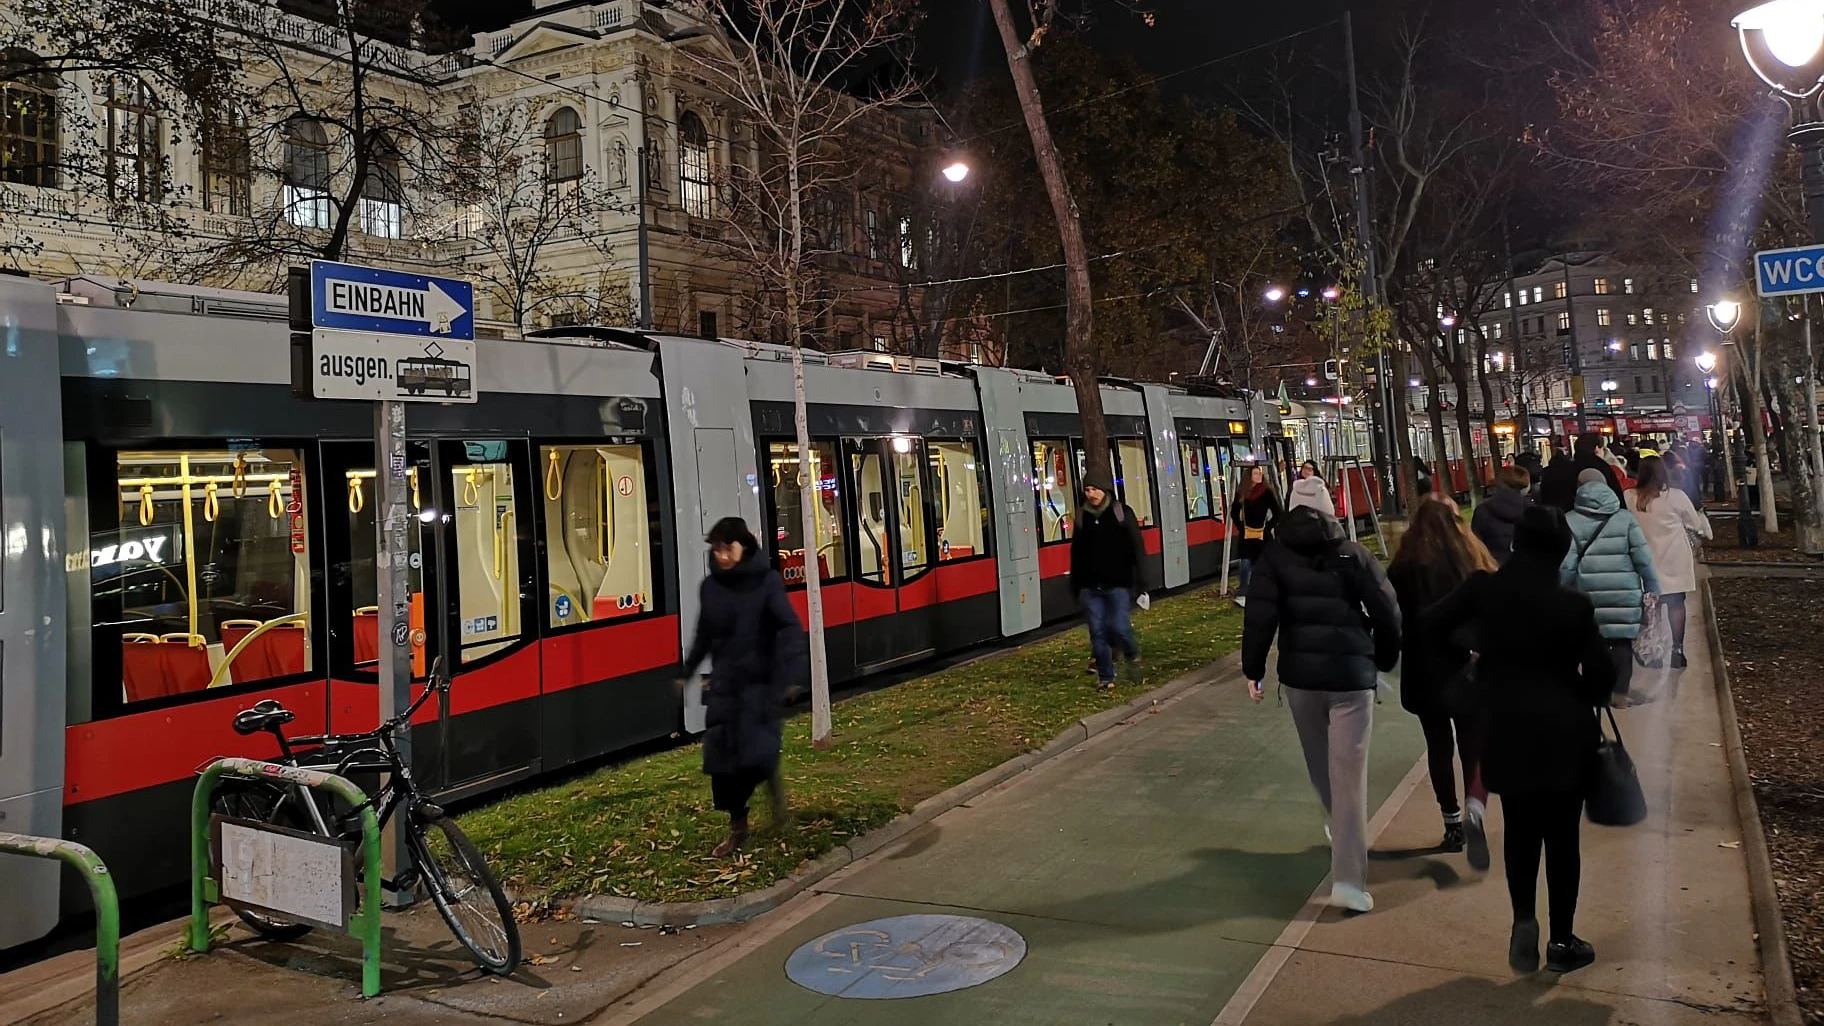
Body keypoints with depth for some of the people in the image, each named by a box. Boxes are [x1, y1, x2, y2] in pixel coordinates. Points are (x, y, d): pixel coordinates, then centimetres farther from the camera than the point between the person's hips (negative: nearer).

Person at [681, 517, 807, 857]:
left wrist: (792, 671, -32)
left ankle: (773, 781, 19)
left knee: (758, 755, -17)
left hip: (761, 682, -4)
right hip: (724, 685, 5)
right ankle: (737, 827, 23)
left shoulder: (766, 581, -9)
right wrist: (688, 671, 21)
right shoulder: (710, 587, 5)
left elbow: (789, 628, -18)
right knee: (722, 759, 5)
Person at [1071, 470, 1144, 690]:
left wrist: (1136, 581, -7)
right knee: (1097, 632, 3)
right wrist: (1075, 586, 12)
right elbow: (1076, 553, 14)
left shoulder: (1122, 513, -1)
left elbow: (1136, 548, -1)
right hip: (1090, 586, 3)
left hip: (1117, 583, -3)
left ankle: (1132, 655, 21)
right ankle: (1105, 677, 14)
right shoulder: (1082, 515, 8)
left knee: (1119, 627, -11)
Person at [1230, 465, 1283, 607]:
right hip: (1246, 534, 2)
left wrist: (1267, 527, -8)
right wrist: (1241, 526, 8)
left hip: (1262, 535, -2)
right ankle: (1242, 594, 3)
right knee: (1246, 563, -3)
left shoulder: (1267, 492, -5)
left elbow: (1278, 513, -6)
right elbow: (1234, 512, 17)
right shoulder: (1243, 492, 5)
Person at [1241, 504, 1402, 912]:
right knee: (1348, 774, -3)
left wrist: (1253, 669, -1)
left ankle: (1343, 831, 44)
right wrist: (1384, 660, 15)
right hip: (1351, 673, -1)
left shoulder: (1274, 557, 2)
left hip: (1299, 672, 1)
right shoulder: (1354, 554, 3)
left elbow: (1260, 616, -8)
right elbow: (1387, 612, 0)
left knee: (1320, 764, 23)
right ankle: (1348, 879, -8)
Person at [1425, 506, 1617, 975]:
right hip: (1564, 735, -1)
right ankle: (1562, 942, 20)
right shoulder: (1573, 605, -12)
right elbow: (1602, 674, -7)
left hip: (1507, 732, 2)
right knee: (1562, 836, 10)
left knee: (1519, 831, 18)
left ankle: (1524, 921, 6)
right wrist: (1575, 705, 13)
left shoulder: (1483, 589, -8)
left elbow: (1430, 626, -2)